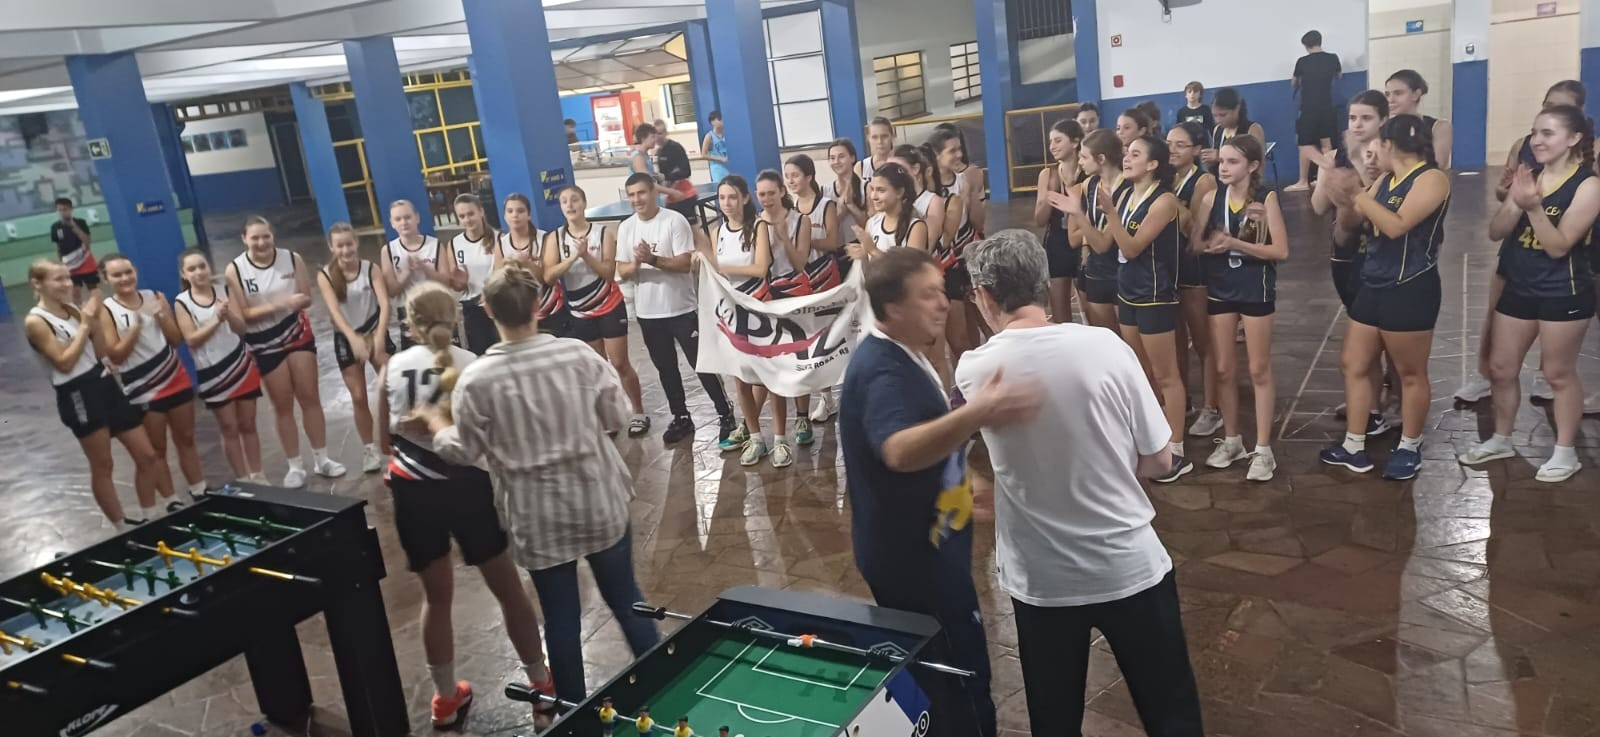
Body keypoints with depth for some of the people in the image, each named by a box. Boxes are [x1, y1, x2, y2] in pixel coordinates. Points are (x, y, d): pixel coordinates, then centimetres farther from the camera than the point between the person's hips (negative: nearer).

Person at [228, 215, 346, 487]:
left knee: (310, 397, 6)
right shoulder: (235, 270, -14)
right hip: (265, 344, -1)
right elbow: (243, 314, -14)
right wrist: (277, 305, -27)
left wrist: (296, 301, -28)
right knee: (282, 406, 8)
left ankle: (321, 459, 17)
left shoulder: (292, 259, -10)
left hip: (297, 333, 1)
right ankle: (295, 466, 18)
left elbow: (307, 298, -4)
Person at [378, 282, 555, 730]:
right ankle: (543, 688, 26)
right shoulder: (473, 367, -7)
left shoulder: (390, 370, 0)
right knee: (508, 590, 13)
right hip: (467, 485, -2)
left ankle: (446, 699, 31)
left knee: (436, 597, 19)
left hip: (413, 491, 2)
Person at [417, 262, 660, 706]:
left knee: (561, 618, 12)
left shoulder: (476, 379, -15)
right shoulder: (579, 355, -12)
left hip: (538, 516, -1)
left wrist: (435, 423, 16)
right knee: (626, 599, 18)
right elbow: (618, 418, -2)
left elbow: (463, 452, -4)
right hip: (599, 500, 1)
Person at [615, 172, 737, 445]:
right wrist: (636, 264, -20)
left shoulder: (674, 221, -11)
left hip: (681, 309, -5)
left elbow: (685, 263, -16)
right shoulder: (625, 228, 3)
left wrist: (653, 259, -27)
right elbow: (623, 271, 1)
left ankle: (725, 414, 13)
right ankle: (681, 418, 27)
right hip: (647, 312, 5)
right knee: (665, 368, 14)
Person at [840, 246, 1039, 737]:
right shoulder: (882, 371, -26)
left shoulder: (896, 354, 7)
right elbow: (900, 450, -46)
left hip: (920, 541, 10)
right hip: (910, 552, -10)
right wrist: (976, 414, -56)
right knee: (959, 677, 0)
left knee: (930, 674, 25)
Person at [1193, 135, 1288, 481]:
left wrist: (1234, 243, -23)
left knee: (1259, 370, 4)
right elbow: (1195, 242, 2)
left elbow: (1281, 250, -15)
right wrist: (1212, 245, -20)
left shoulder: (1267, 198, -9)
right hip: (1220, 289, 4)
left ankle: (1263, 449, 11)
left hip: (1256, 290, -4)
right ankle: (1231, 440, 25)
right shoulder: (1212, 198, 1)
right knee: (1223, 370, 10)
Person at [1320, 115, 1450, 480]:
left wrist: (1358, 194, -19)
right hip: (1374, 285, 9)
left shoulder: (1431, 178, -12)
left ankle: (1409, 449, 19)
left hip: (1410, 289, -8)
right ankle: (1354, 447, 16)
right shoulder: (1385, 180, 13)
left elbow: (1396, 226, -23)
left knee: (1411, 374, 5)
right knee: (1353, 365, 8)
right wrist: (1342, 191, -2)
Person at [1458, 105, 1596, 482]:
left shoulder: (1587, 185, -14)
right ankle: (1501, 440, 30)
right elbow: (1496, 232, -3)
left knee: (1558, 373, 6)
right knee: (1500, 368, 13)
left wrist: (1534, 206, -31)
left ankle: (1565, 453, 20)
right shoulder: (1528, 176, 2)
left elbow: (1559, 245, -20)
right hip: (1519, 289, 6)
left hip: (1564, 294, -6)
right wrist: (1516, 203, -20)